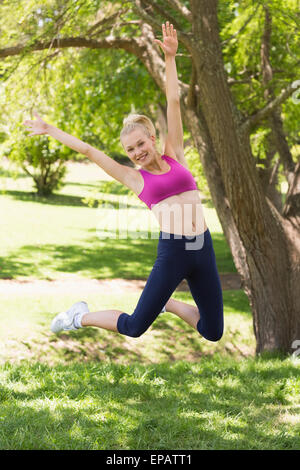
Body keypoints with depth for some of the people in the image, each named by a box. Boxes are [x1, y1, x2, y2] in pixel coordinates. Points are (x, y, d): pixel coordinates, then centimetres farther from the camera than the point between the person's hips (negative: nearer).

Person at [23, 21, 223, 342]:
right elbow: (88, 150, 11)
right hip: (172, 251, -3)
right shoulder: (133, 177, 6)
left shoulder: (175, 156, 11)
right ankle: (81, 317, 24)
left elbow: (173, 102, 10)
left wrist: (170, 58, 8)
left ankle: (167, 302, 32)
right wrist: (50, 131, 16)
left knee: (213, 332, 8)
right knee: (134, 327, -1)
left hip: (203, 247, 3)